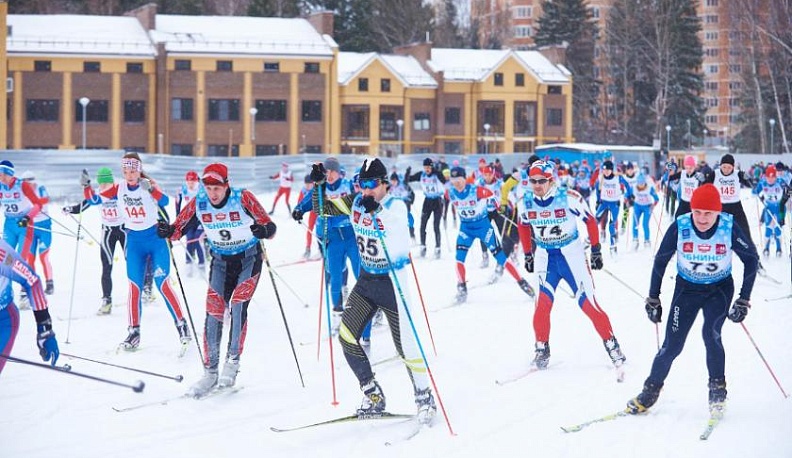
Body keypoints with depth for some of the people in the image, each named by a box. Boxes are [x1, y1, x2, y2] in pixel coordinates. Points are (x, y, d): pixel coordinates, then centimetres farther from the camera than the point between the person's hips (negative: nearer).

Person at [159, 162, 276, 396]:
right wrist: (168, 231, -27)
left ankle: (233, 361, -6)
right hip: (220, 261, 3)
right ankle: (210, 372, 2)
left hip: (249, 258, -3)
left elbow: (270, 226, -23)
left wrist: (264, 230, -46)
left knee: (238, 305, -20)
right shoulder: (199, 203, -13)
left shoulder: (243, 198, -22)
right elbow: (180, 227, -4)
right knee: (213, 312, -6)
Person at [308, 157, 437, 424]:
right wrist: (319, 184, -8)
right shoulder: (356, 202, 0)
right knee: (346, 337, -2)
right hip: (366, 280, 6)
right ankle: (373, 395, 11)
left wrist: (375, 212, -42)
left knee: (405, 344, -4)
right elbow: (323, 209, 8)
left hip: (391, 281, -6)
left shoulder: (396, 207, -16)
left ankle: (424, 397, 15)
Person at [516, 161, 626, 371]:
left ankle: (611, 344, 9)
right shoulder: (525, 202, -5)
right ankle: (542, 349, 4)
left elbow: (589, 220, -5)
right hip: (545, 257, 3)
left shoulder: (569, 198, -17)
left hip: (572, 254, -3)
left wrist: (596, 250, -2)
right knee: (543, 303, -11)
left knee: (587, 303, -5)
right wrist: (527, 255, 16)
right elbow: (524, 226, 14)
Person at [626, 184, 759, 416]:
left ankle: (718, 388, -2)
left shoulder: (729, 228, -22)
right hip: (687, 288, 1)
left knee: (711, 334, -22)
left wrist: (743, 301, -11)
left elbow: (751, 259, -9)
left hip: (720, 289, -1)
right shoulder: (679, 227, -21)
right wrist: (653, 299, -5)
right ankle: (651, 390, 13)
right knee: (673, 344, -6)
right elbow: (660, 261, -8)